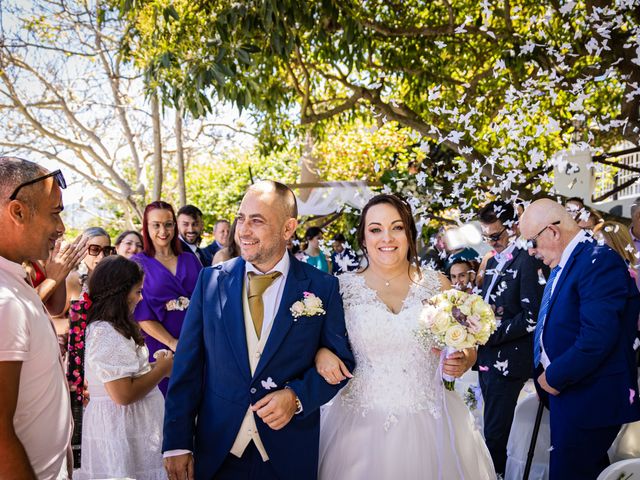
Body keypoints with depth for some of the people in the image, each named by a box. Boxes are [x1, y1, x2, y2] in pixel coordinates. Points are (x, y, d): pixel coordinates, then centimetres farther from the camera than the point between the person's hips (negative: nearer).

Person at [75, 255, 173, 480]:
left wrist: (152, 366, 5)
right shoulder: (106, 334, -22)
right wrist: (162, 369, -14)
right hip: (120, 434, -10)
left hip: (122, 428, 10)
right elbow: (124, 394, -26)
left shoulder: (108, 327, 8)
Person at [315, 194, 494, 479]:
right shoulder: (344, 288, -2)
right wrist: (320, 353, -13)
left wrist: (463, 361, -13)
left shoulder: (437, 284, 1)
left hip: (431, 421, 1)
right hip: (362, 424, -1)